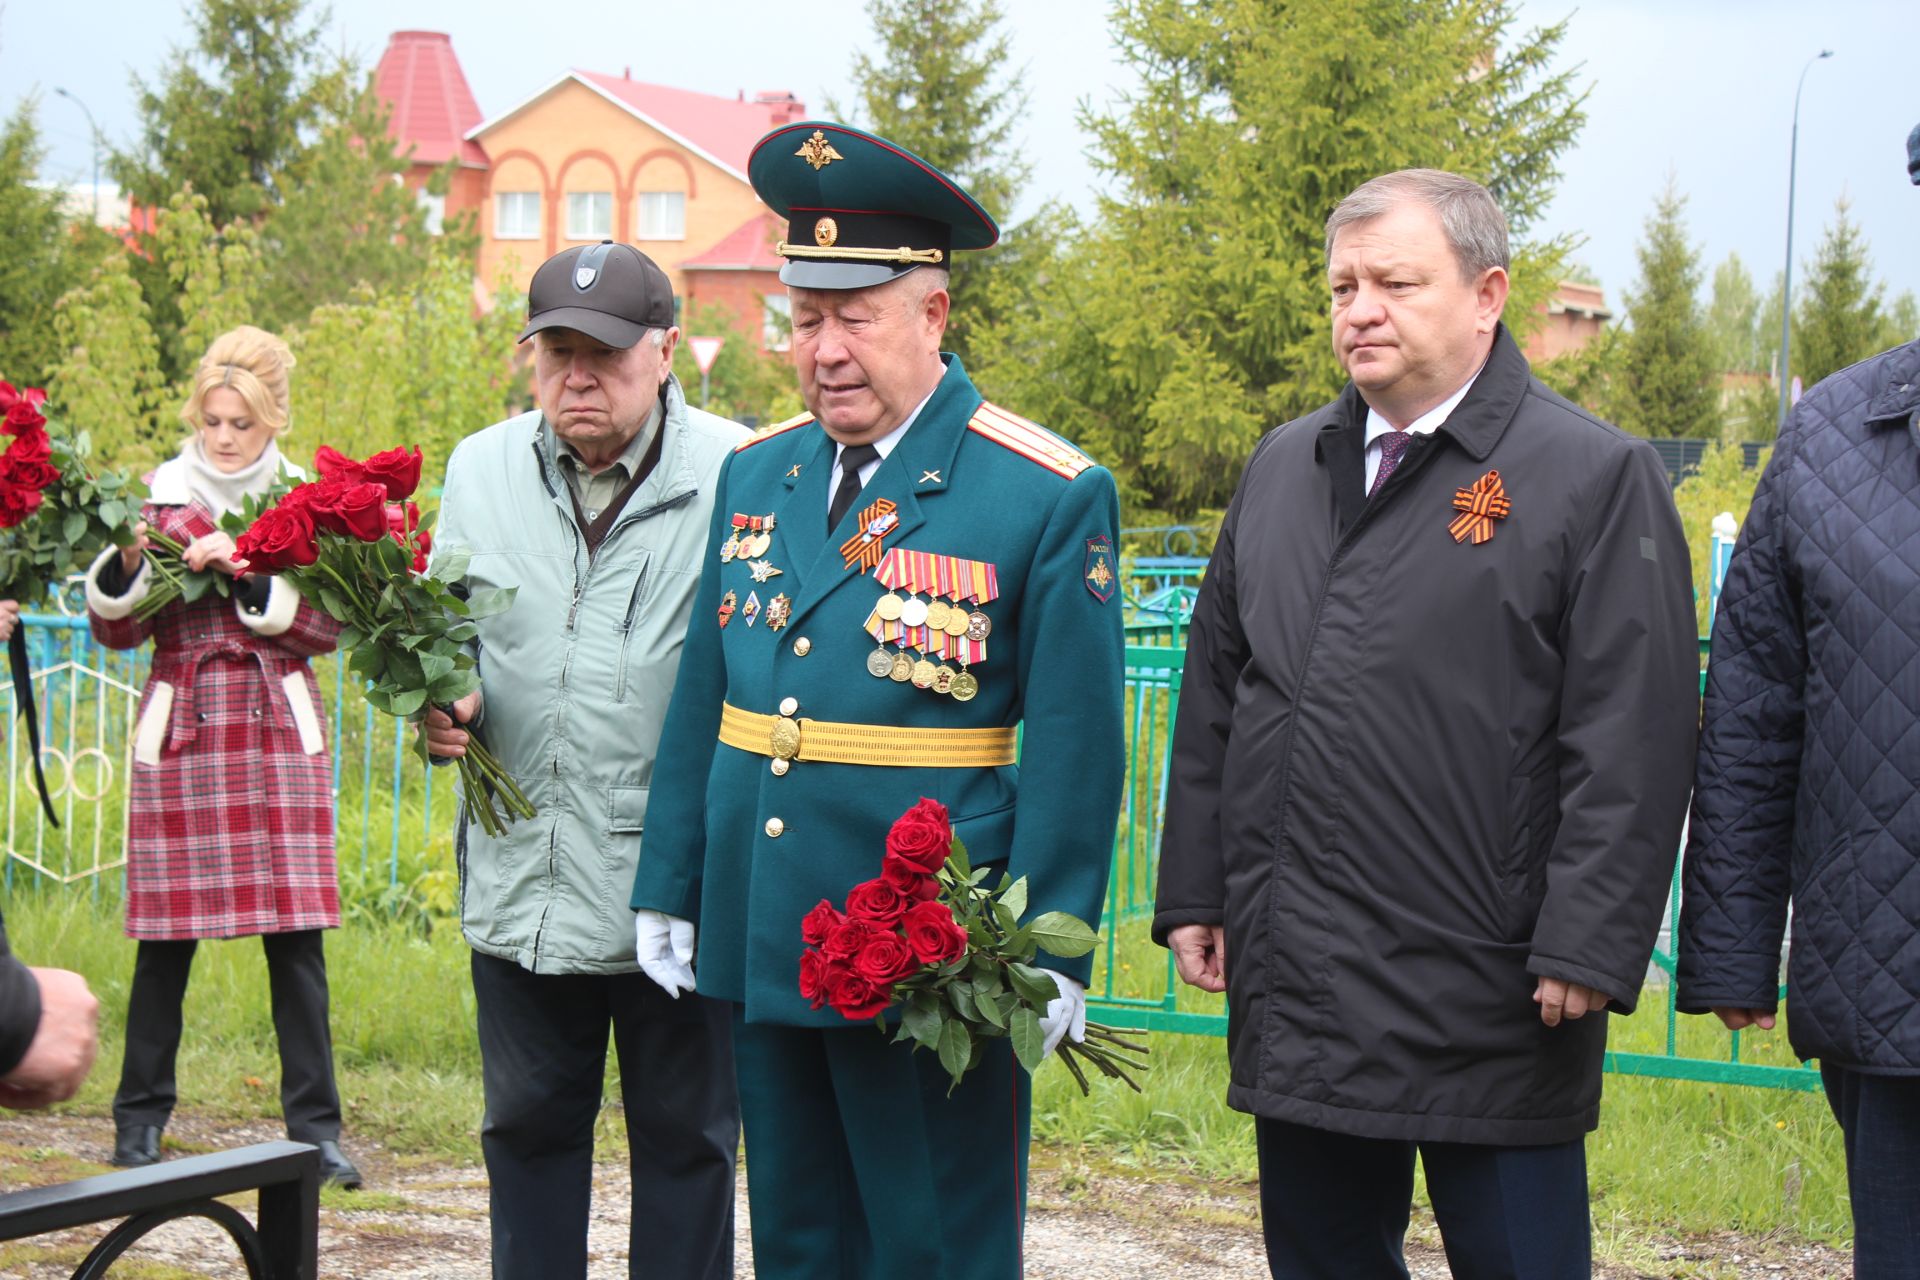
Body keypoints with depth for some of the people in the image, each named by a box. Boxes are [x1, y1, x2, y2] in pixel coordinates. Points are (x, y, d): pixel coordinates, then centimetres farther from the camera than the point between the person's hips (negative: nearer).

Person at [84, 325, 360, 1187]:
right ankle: (140, 1119, 12)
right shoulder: (160, 497, 7)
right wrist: (123, 565, -12)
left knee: (295, 936, -3)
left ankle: (314, 1125, 3)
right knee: (165, 936, 0)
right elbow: (117, 631, 7)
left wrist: (248, 574, -13)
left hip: (278, 731, 0)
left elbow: (326, 628, -1)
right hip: (181, 728, 0)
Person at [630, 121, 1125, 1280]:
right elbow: (703, 701, 14)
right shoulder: (755, 475, 10)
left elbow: (1072, 747, -10)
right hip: (760, 944, 6)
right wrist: (668, 885, 11)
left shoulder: (1051, 497, -8)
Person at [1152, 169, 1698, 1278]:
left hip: (1485, 1005, -6)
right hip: (1295, 987, 6)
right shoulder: (1284, 468, 14)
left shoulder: (1597, 477, -5)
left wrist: (1585, 950, -16)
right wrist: (1194, 895, 13)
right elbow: (1215, 697, 18)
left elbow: (1630, 741, -10)